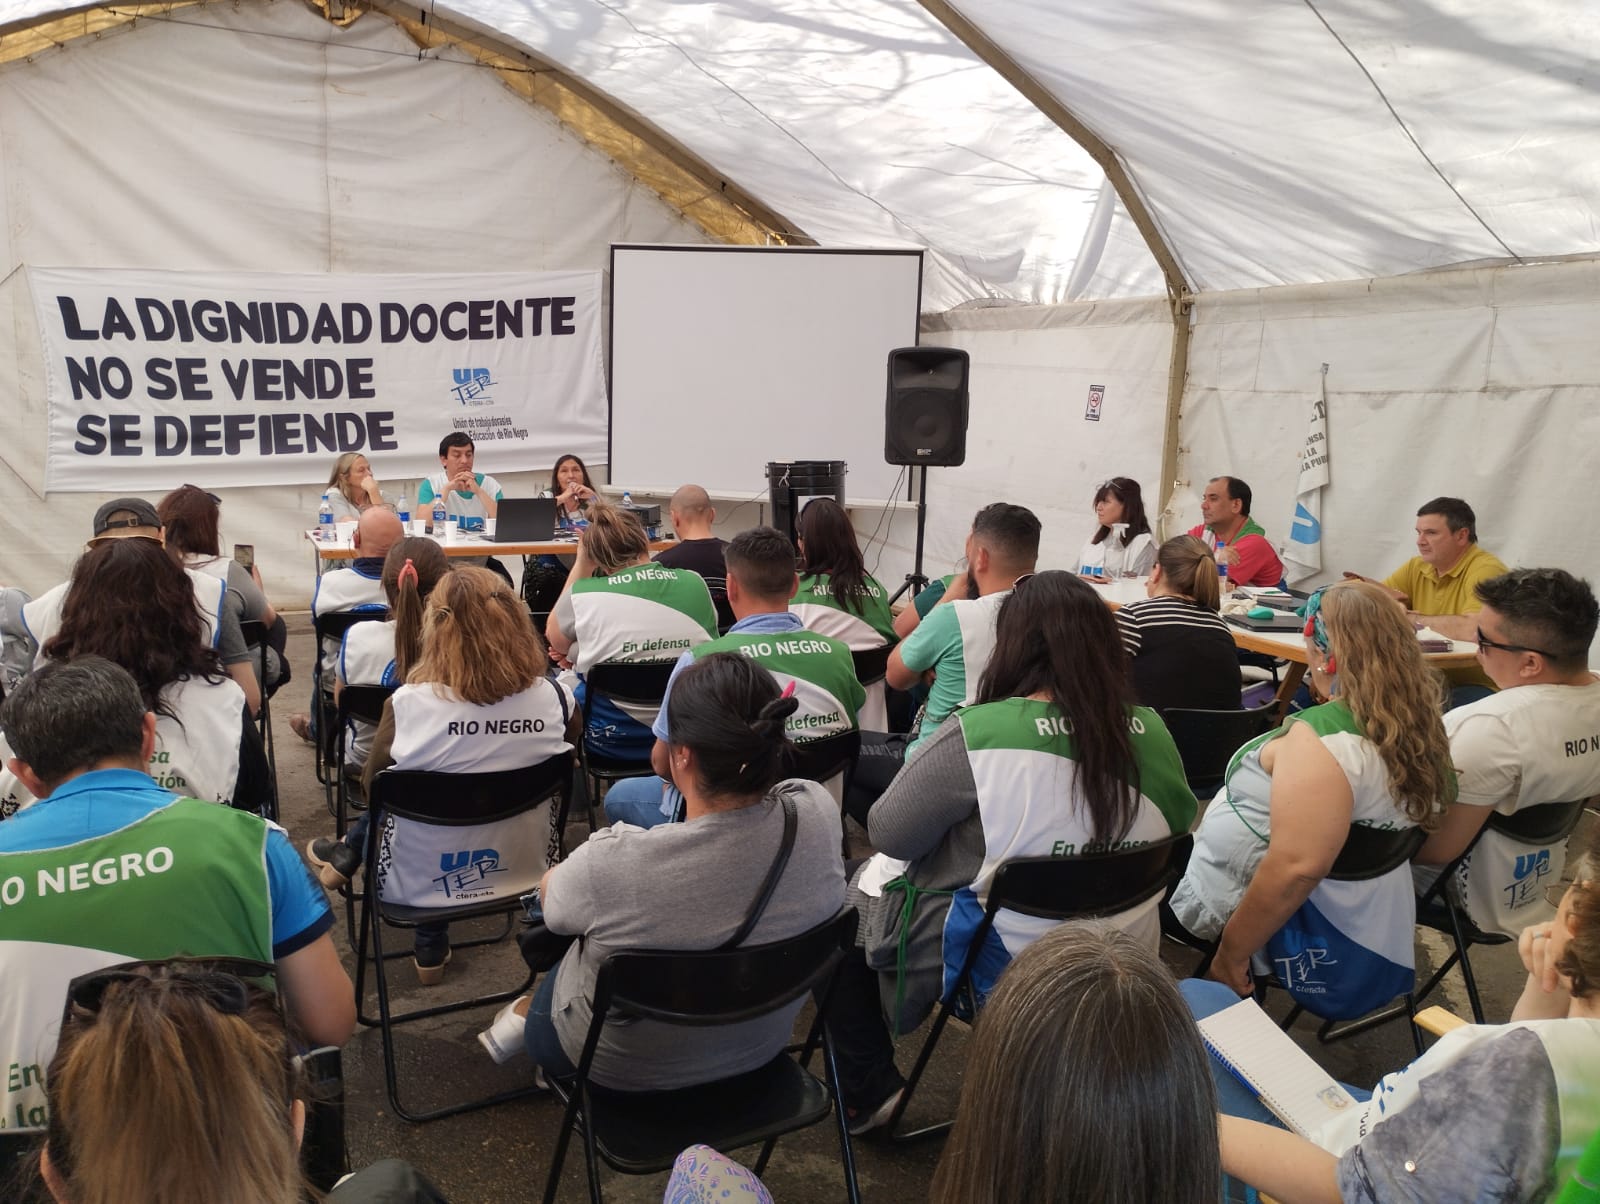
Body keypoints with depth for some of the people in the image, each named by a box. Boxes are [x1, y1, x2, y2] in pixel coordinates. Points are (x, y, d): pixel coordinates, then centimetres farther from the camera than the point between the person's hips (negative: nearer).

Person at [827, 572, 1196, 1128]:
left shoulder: (976, 734, -24)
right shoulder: (1151, 733, -7)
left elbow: (888, 833, -14)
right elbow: (1177, 825, 11)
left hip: (999, 962, -6)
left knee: (848, 895, 17)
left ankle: (870, 1092, 24)